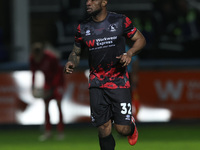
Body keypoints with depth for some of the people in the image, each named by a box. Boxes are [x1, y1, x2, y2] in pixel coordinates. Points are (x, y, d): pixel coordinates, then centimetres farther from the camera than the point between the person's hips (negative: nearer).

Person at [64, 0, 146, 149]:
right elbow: (76, 52, 15)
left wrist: (129, 53, -14)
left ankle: (131, 125, 32)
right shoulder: (83, 28, 4)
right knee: (104, 130, -4)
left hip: (119, 82, -2)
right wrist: (71, 63, -8)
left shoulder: (121, 21, -4)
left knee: (123, 129, -4)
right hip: (96, 84, 2)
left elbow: (140, 39, 5)